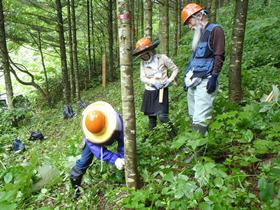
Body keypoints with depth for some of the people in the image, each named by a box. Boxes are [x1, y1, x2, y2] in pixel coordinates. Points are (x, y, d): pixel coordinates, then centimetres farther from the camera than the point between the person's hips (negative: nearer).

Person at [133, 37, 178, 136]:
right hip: (149, 92, 4)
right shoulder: (143, 62, 2)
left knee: (162, 116, -14)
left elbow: (175, 69, 2)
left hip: (161, 91, -4)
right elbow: (142, 77, -2)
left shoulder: (162, 58, -8)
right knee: (151, 117, 12)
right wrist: (153, 82, -18)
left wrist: (169, 80, -13)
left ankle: (173, 133, 8)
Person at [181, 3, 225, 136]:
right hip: (193, 81, 9)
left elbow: (219, 56, -10)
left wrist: (214, 77, -17)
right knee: (193, 117, 11)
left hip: (204, 81, -9)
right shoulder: (199, 34, 22)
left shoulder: (215, 30, -3)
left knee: (199, 120, -13)